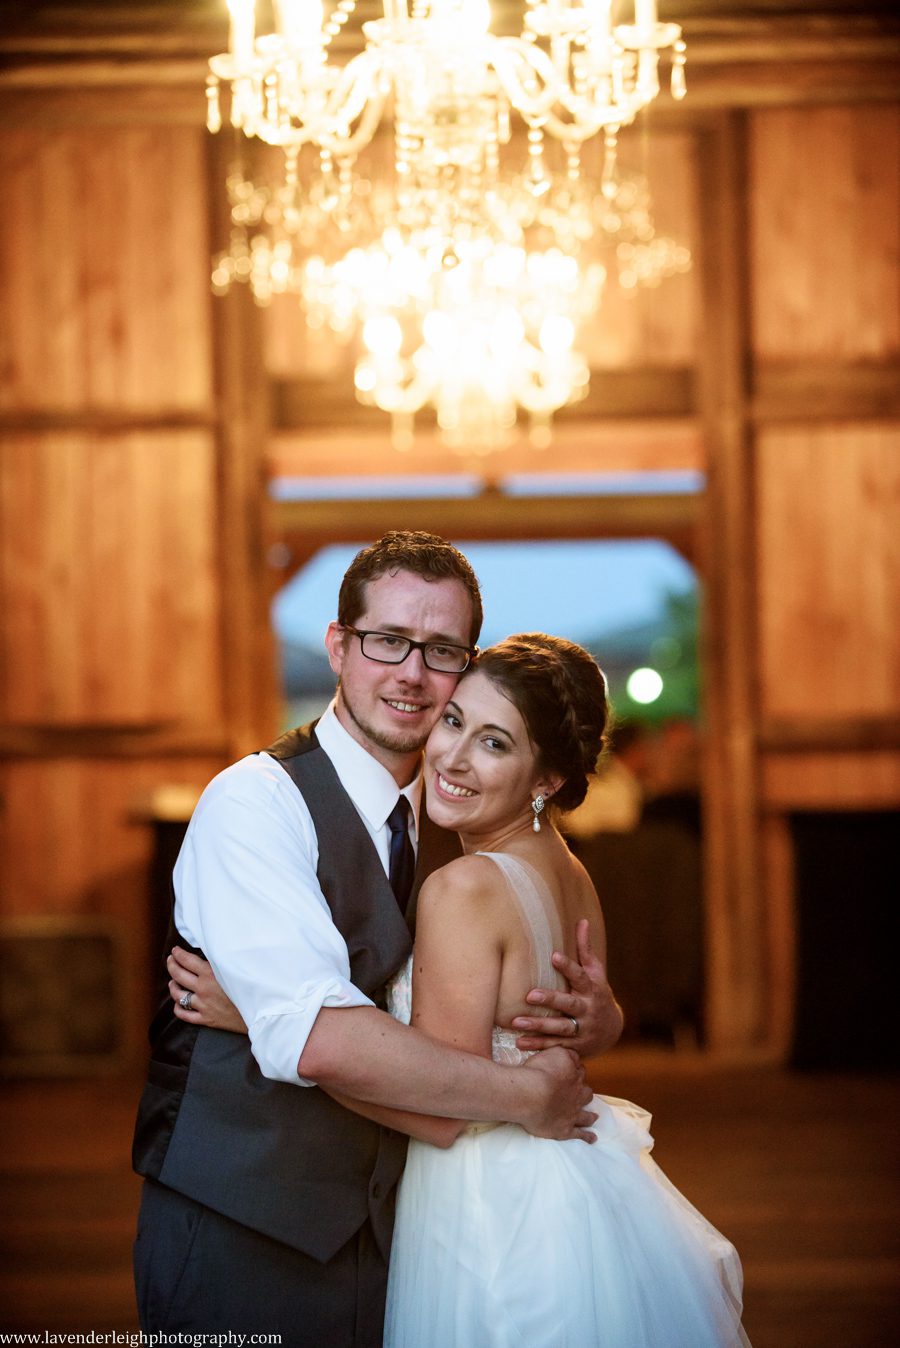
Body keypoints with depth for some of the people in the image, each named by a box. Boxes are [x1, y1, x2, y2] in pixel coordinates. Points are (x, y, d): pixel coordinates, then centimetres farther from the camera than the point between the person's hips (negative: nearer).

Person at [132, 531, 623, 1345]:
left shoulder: (454, 830, 10)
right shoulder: (255, 801, -15)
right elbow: (318, 1039, -27)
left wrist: (593, 1019, -10)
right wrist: (526, 1097, -19)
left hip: (381, 1237, 6)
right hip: (239, 1240, -6)